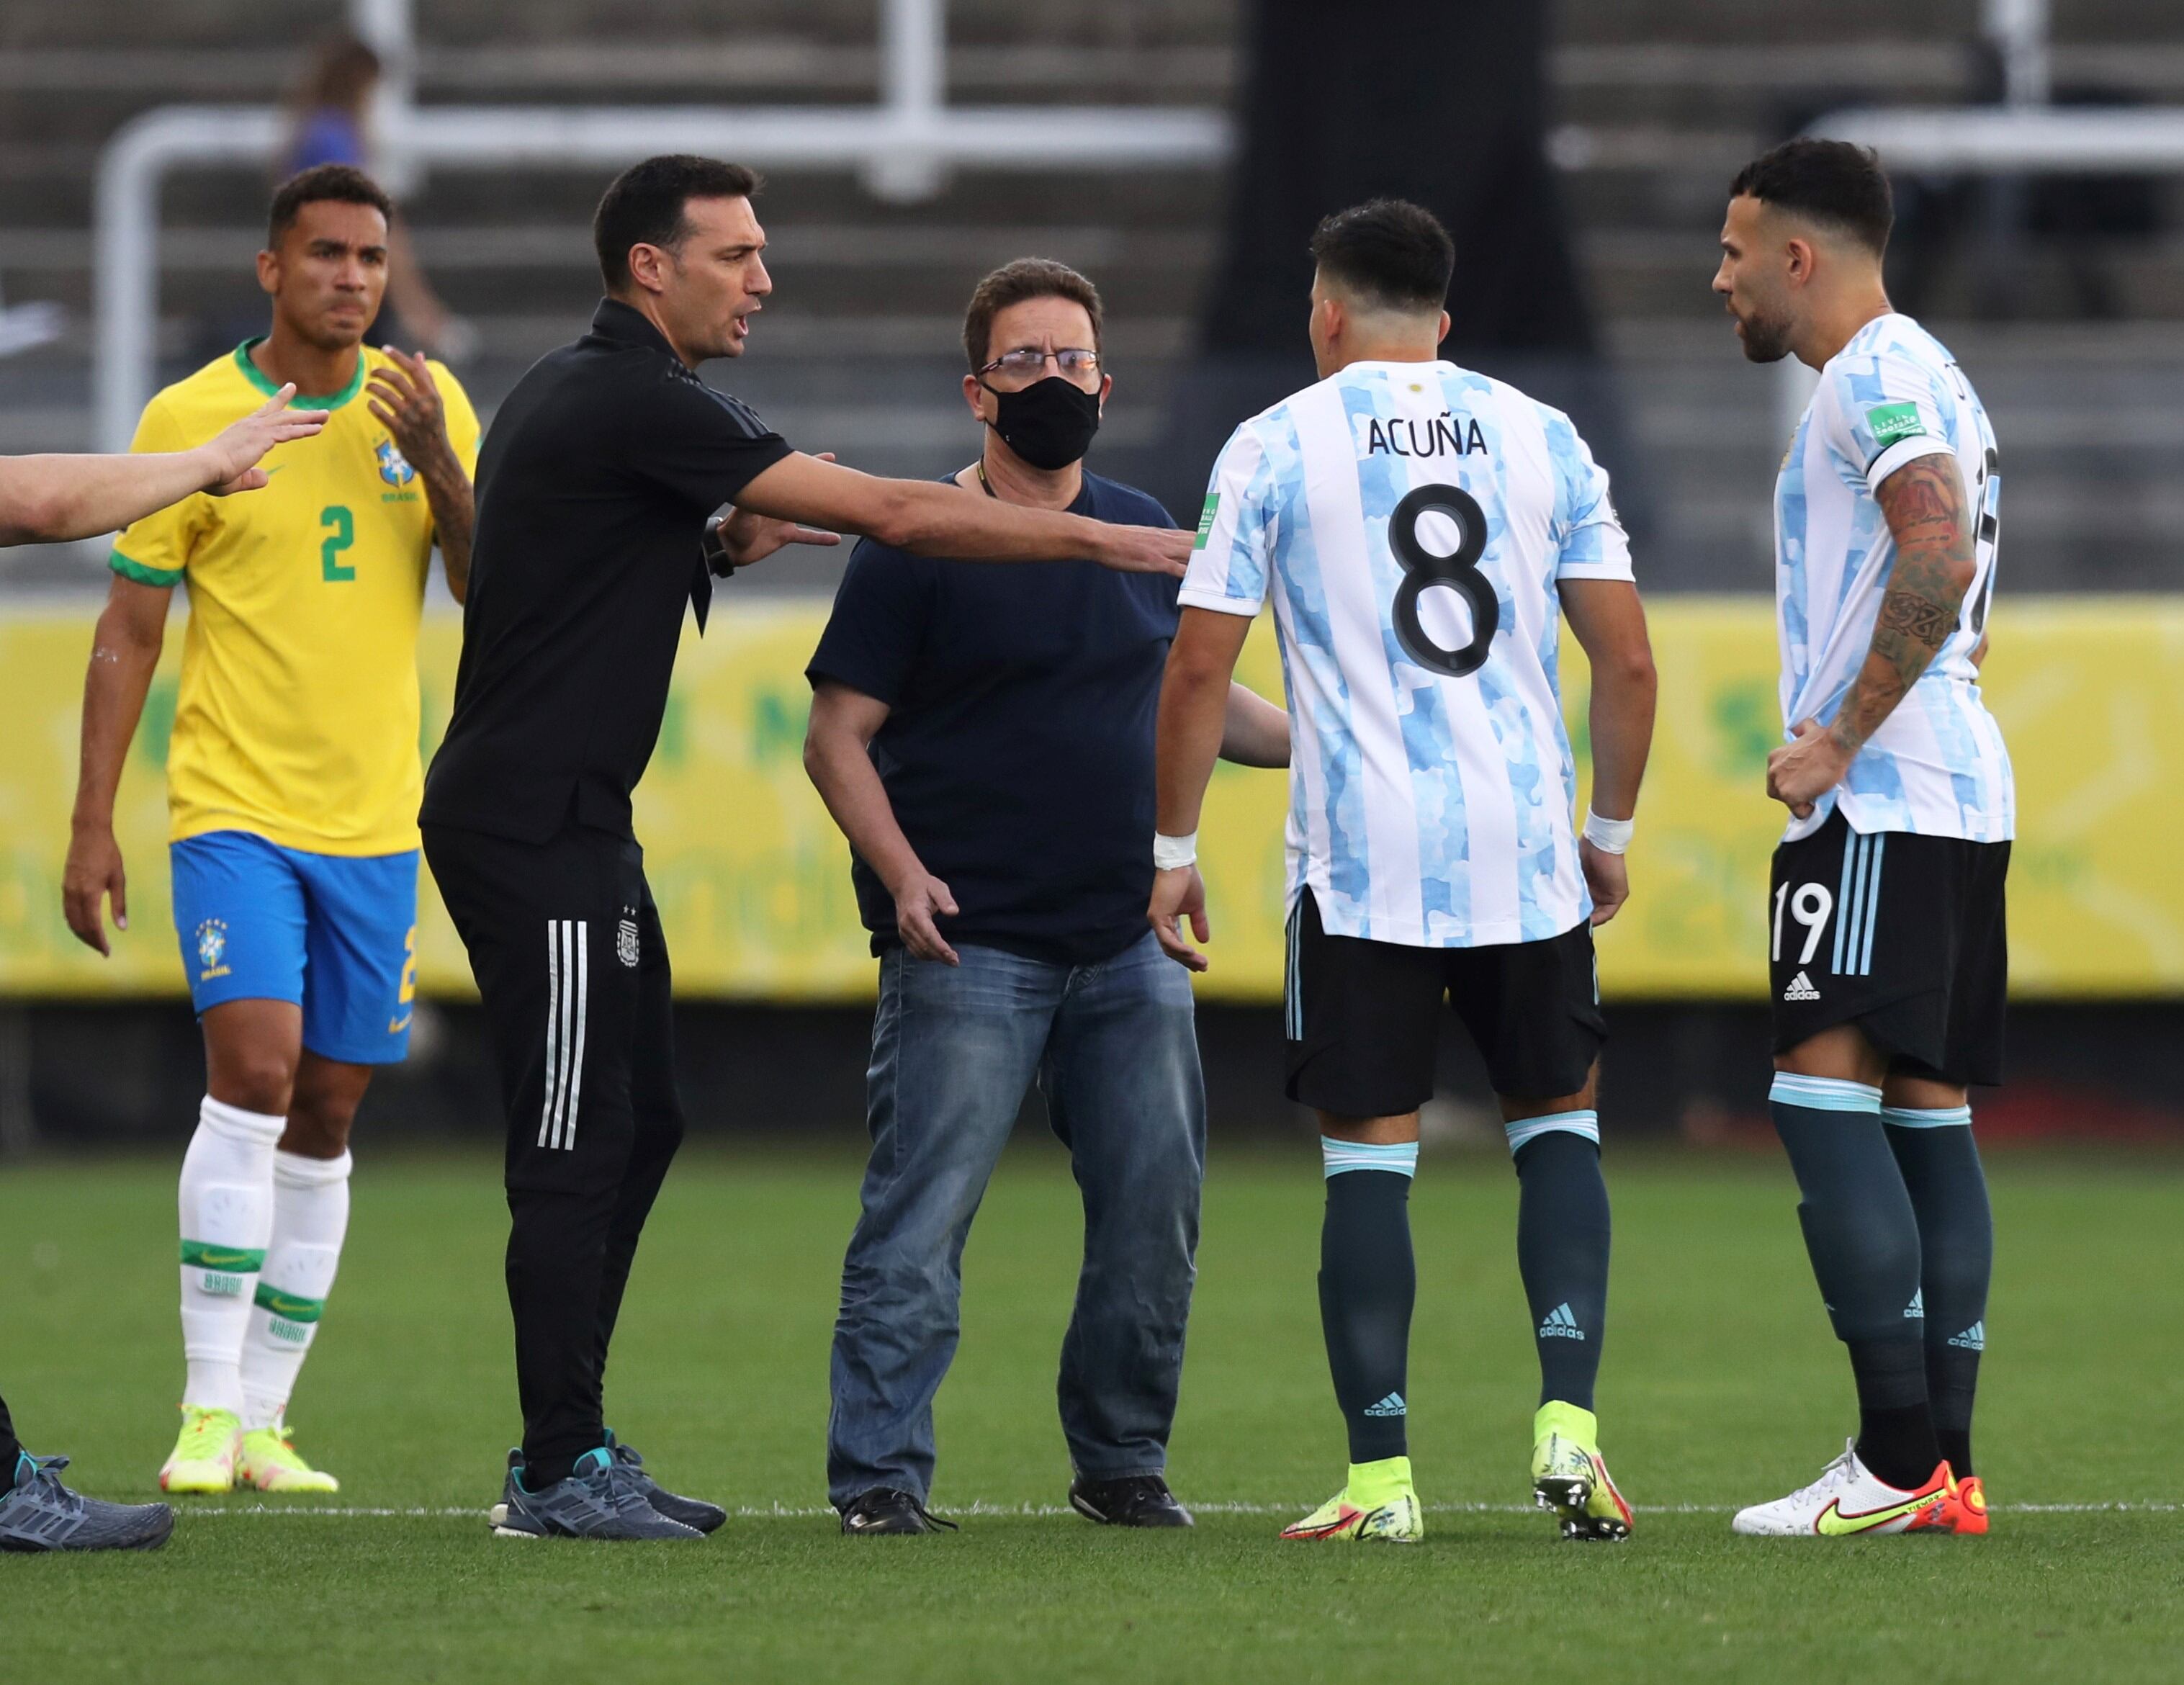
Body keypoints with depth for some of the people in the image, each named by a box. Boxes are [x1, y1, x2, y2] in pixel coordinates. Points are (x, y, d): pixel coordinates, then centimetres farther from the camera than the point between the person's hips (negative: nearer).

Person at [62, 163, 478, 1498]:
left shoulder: (427, 404, 6)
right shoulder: (190, 421, -3)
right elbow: (130, 634, 0)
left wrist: (436, 465, -14)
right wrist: (92, 823, -4)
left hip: (375, 822, 4)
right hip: (235, 808, -4)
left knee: (326, 1118, 5)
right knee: (252, 1072, -19)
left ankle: (263, 1418, 12)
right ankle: (209, 1412, -15)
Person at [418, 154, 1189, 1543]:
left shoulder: (583, 395, 14)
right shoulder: (636, 406, -17)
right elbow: (891, 512, -19)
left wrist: (724, 542, 9)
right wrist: (1104, 540, -14)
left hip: (570, 817, 10)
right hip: (535, 822, -10)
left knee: (640, 1121, 13)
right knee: (577, 1144, -7)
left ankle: (567, 1453, 17)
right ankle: (560, 1473, -4)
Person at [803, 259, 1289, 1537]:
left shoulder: (1143, 531, 14)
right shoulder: (913, 544, -3)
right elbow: (840, 735, -4)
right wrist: (903, 875, -17)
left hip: (1129, 945, 6)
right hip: (969, 949, -6)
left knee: (1157, 1207, 6)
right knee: (923, 1216, -9)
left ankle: (1123, 1460, 20)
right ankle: (879, 1472, -4)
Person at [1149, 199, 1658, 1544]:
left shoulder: (1278, 445, 1)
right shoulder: (1543, 436, 8)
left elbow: (1200, 666, -1)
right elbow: (1629, 660, 6)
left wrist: (1175, 849, 7)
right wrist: (1611, 831, 18)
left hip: (1359, 863, -2)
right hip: (1526, 852, 2)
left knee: (1370, 1155, 2)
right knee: (1558, 1126, 14)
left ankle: (1382, 1476, -2)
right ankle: (1568, 1421, -3)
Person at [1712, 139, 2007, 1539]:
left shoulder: (1878, 375, -10)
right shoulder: (1929, 379, 23)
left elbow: (1940, 561, -25)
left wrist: (1840, 740, -20)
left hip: (1884, 799, -11)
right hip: (1959, 793, 11)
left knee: (1826, 1091, -13)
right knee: (1928, 1109, 8)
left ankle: (1899, 1458, -19)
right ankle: (1946, 1463, 6)